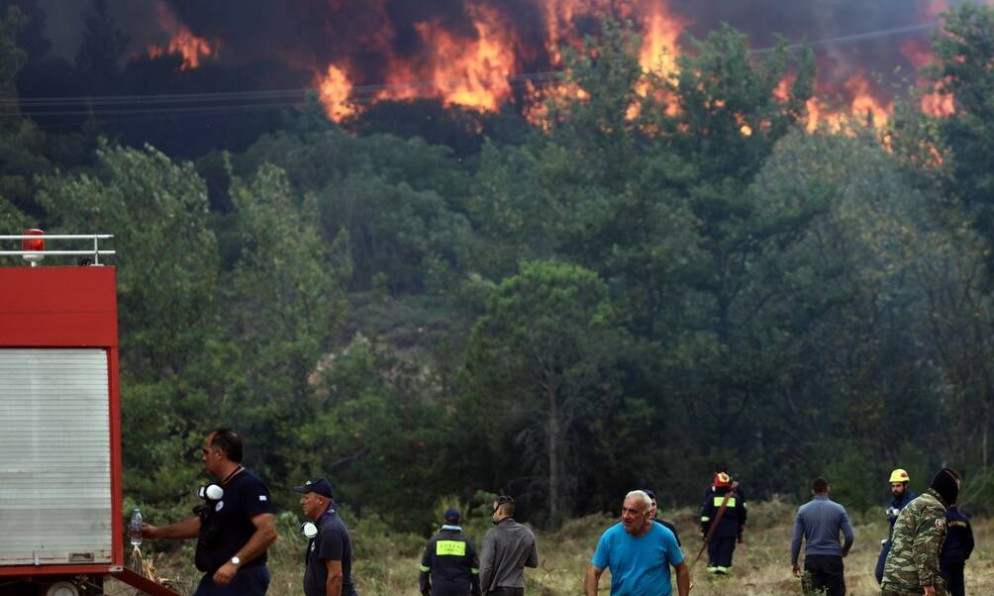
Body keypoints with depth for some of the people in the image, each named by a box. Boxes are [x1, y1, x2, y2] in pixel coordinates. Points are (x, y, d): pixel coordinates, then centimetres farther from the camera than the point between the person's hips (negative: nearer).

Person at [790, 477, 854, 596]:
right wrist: (844, 551, 18)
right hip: (833, 559, -1)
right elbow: (849, 536, -2)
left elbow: (796, 539, 0)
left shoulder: (803, 510, 2)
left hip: (812, 559, 1)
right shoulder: (838, 509, 0)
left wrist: (793, 562, 8)